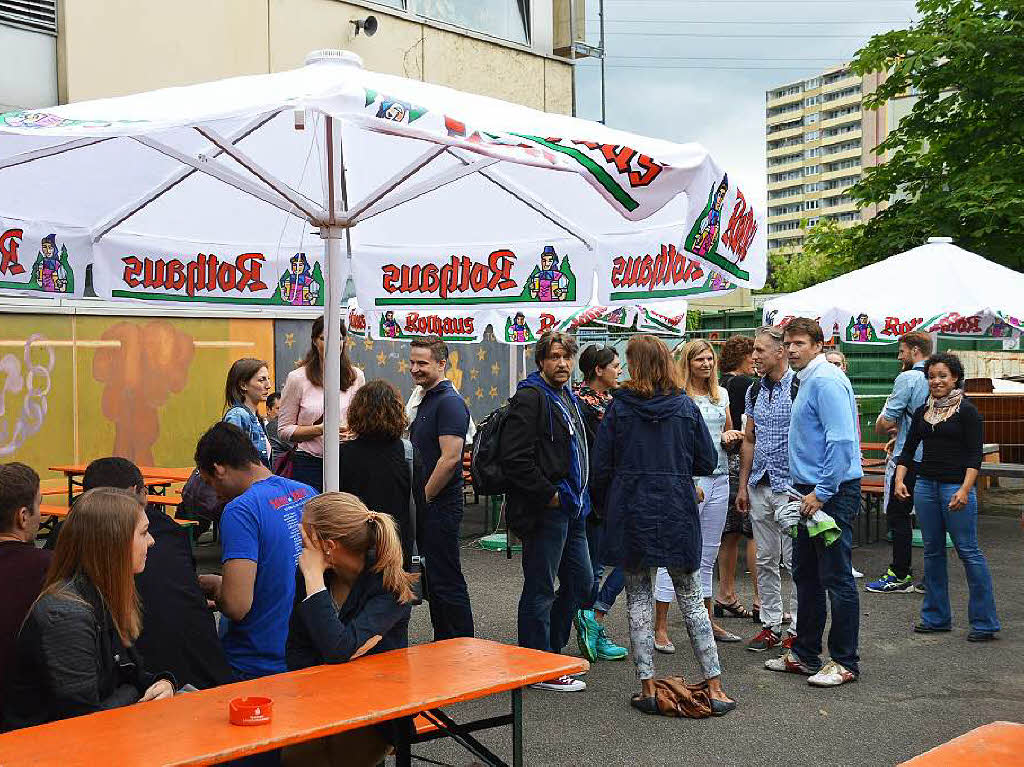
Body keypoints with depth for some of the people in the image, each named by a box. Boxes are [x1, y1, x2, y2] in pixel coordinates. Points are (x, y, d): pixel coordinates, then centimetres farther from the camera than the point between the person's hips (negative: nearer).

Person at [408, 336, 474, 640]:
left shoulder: (449, 402, -15)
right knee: (433, 580, 15)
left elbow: (450, 458, -23)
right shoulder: (426, 401, 17)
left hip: (440, 504, -10)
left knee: (446, 581, -5)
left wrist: (423, 498, -16)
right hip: (427, 505, 10)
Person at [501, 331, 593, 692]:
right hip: (545, 511, -10)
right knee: (540, 590, 0)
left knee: (580, 583, 17)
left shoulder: (567, 397, 17)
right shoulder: (530, 398, -14)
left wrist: (577, 496, 17)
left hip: (571, 510, 10)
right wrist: (549, 495, -19)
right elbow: (515, 457, -23)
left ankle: (551, 653, 30)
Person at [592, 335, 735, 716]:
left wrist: (605, 502, 12)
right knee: (691, 598, 10)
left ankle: (647, 688, 8)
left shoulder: (619, 407, -5)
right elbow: (708, 462, 3)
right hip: (677, 513, 2)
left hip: (630, 513, -1)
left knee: (638, 597, 8)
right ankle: (715, 687, 9)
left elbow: (602, 467, -4)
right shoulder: (686, 407, 0)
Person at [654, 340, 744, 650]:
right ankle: (660, 628, -3)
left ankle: (706, 621, 24)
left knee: (708, 554, 14)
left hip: (718, 477, 6)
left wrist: (730, 437, 2)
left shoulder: (721, 395, 14)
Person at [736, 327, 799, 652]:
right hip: (760, 486, 7)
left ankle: (798, 628, 8)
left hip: (790, 486, -6)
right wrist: (743, 485, 14)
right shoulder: (754, 391, 12)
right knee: (765, 560, 11)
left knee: (793, 561, -1)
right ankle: (771, 624, 20)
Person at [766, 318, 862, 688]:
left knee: (836, 578, -2)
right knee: (806, 574, 16)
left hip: (834, 492, -10)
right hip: (812, 491, 10)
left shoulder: (826, 381, -16)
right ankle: (805, 654, 26)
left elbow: (842, 441, -23)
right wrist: (805, 489, 17)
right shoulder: (806, 382, 16)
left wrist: (821, 492, -21)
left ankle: (844, 661, 8)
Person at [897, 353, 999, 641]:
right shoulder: (922, 412, 12)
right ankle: (936, 617, 19)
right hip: (925, 486, 6)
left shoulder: (967, 411, -4)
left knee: (968, 551, -6)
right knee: (933, 551, 10)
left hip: (956, 486, -6)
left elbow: (975, 455, -9)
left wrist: (965, 490, -19)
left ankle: (985, 622, 1)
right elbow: (909, 449, 14)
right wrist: (899, 479, -1)